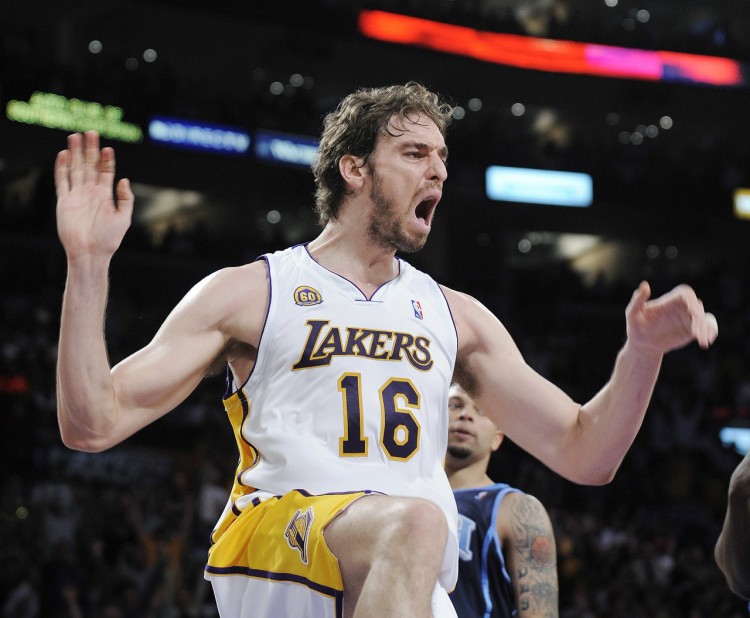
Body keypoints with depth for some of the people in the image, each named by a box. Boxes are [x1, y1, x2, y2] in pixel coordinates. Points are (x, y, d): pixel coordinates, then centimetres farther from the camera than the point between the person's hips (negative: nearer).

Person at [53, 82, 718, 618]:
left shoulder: (454, 316, 22)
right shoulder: (251, 292, 10)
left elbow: (583, 454, 20)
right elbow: (93, 424, 2)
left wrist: (642, 351, 3)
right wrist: (88, 263, -9)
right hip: (273, 554, -4)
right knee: (416, 523, -33)